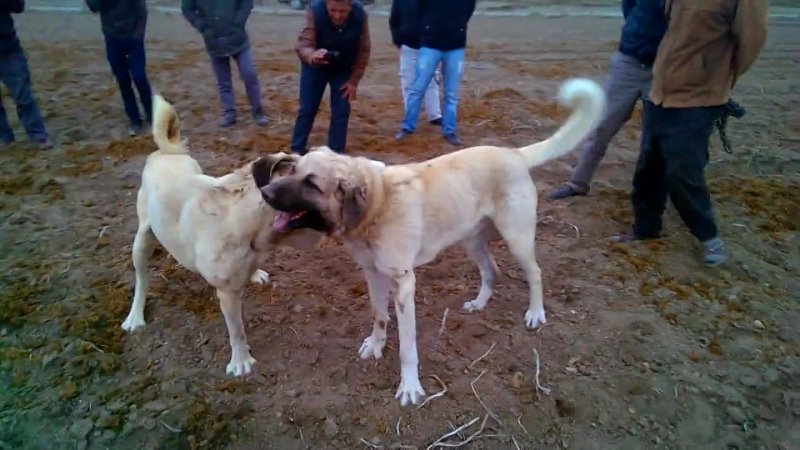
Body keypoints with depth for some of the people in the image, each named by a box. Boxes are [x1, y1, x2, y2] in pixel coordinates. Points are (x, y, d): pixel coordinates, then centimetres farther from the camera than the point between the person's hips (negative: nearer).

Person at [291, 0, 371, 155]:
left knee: (341, 111, 0)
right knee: (307, 109, 4)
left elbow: (363, 51, -13)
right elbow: (302, 45, -35)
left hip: (344, 70, 1)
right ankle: (297, 150, 20)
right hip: (315, 67, -1)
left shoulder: (360, 15, -26)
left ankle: (336, 152, 13)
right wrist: (312, 56, -58)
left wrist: (354, 80, -11)